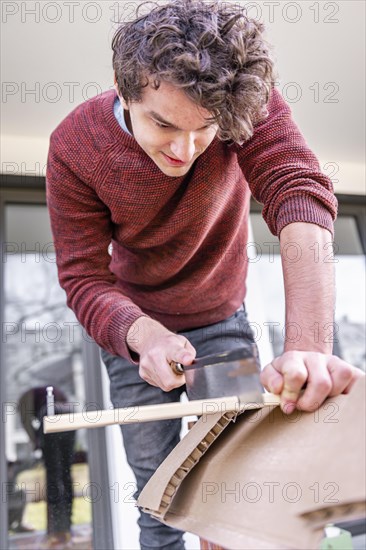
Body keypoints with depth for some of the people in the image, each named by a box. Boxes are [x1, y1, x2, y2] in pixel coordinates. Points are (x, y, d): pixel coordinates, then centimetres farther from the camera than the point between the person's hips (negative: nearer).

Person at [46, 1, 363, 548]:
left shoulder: (247, 99, -24)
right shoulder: (74, 145, -23)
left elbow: (299, 194, -37)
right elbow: (84, 276, -21)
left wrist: (309, 347, -51)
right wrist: (145, 336, -42)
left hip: (223, 321, 1)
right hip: (135, 328, 0)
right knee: (156, 483, 10)